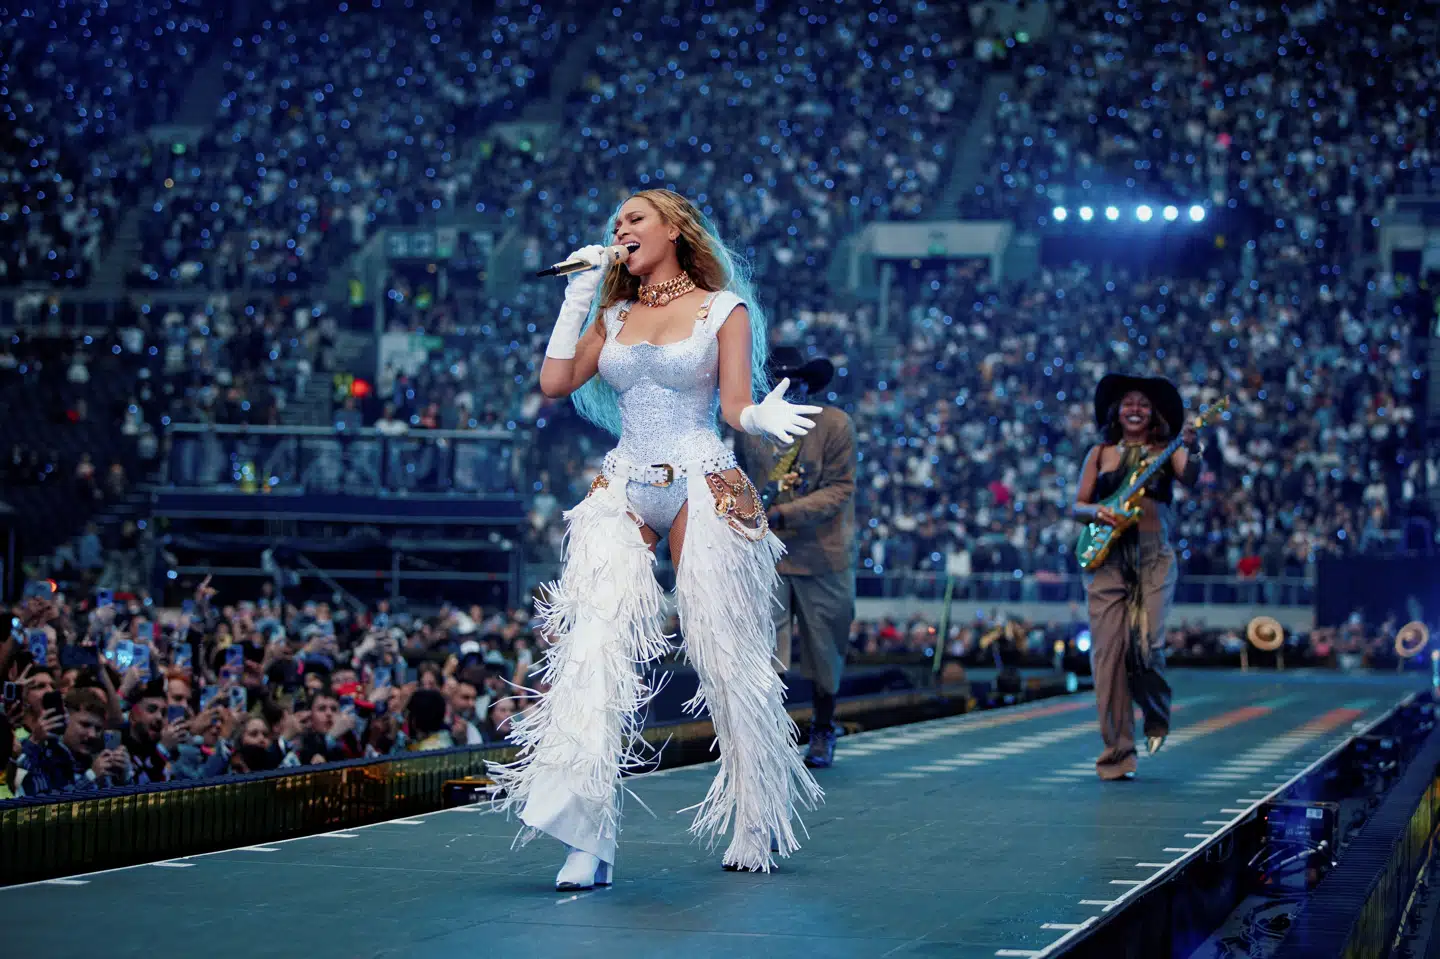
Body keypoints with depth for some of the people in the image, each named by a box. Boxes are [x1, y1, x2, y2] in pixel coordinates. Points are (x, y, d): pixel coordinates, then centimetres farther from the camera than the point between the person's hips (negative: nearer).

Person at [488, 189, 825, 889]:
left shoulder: (724, 309, 6)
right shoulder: (613, 316, 19)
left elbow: (735, 406, -1)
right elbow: (555, 382, 8)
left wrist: (764, 419, -23)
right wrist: (578, 295, 10)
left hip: (703, 487, -3)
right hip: (624, 489, 3)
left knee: (725, 656, -2)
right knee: (593, 649, -14)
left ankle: (760, 825, 15)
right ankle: (586, 840, -21)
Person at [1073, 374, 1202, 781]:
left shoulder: (1166, 452, 9)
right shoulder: (1100, 453, 14)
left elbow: (1190, 479, -12)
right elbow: (1078, 506, 13)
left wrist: (1191, 449, -31)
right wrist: (1097, 511, -8)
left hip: (1154, 558, -1)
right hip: (1107, 557, 1)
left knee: (1147, 646, -14)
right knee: (1108, 651, -6)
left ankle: (1156, 717, 19)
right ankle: (1117, 753, 0)